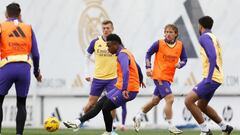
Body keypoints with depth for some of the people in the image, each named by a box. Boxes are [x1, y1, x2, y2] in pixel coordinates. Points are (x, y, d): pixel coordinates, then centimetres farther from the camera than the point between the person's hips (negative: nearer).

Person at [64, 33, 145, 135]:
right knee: (99, 104, 7)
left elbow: (126, 71, -31)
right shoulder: (126, 53, 17)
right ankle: (78, 123, 7)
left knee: (106, 108, -7)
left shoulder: (122, 55, -15)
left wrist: (125, 89, -42)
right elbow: (137, 67, 31)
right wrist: (140, 80, 49)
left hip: (127, 90, -10)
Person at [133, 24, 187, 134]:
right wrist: (148, 68, -6)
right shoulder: (159, 43, -7)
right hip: (159, 76, -6)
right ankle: (171, 126, -8)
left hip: (168, 77, 6)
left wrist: (180, 64, -12)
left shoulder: (180, 45, 2)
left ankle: (138, 117, 36)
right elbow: (148, 54, 3)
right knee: (170, 99, -16)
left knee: (155, 100, 17)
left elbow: (184, 59, 10)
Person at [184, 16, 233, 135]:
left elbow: (212, 57, -23)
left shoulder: (204, 37, -10)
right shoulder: (214, 38, 20)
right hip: (216, 77, 10)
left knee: (189, 100, -14)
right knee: (201, 105, 23)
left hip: (211, 78, -10)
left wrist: (208, 78, -28)